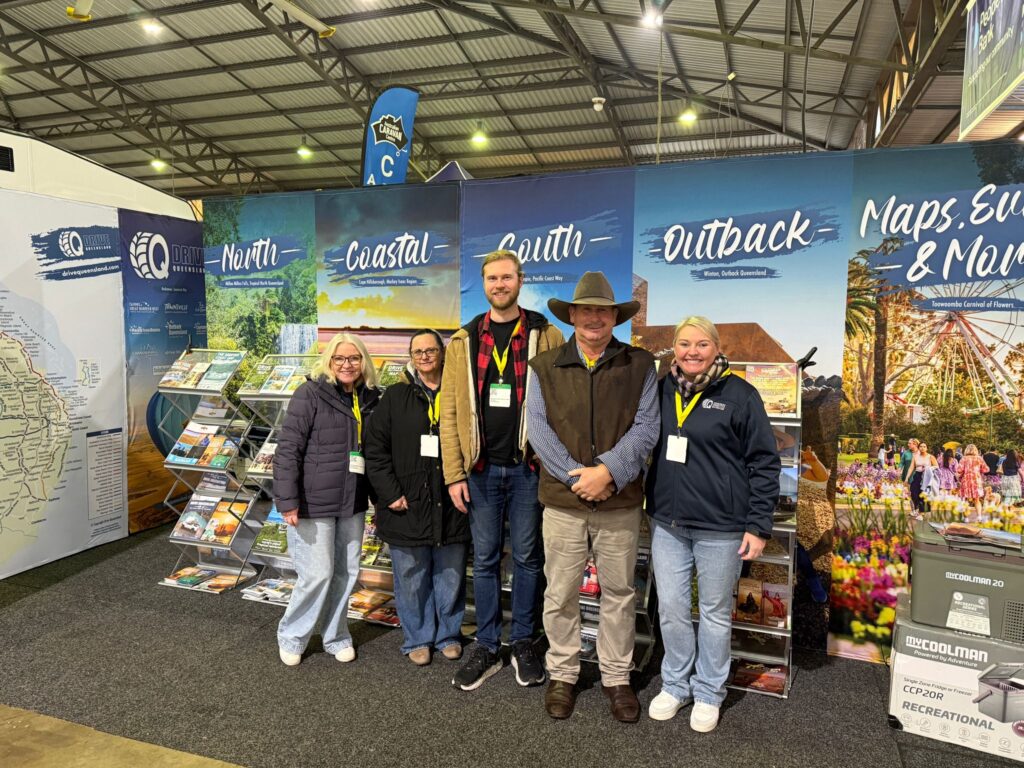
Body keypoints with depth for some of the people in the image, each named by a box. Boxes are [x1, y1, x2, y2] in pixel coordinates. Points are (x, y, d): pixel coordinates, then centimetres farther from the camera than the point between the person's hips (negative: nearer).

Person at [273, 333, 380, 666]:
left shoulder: (370, 399, 6)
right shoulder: (310, 394, -10)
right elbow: (288, 448, -12)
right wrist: (287, 500, -16)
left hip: (353, 503, 5)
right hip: (314, 503, -5)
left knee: (346, 573, 12)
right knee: (318, 573, 0)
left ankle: (336, 636, 31)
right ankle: (291, 636, 24)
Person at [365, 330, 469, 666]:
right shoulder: (396, 397, 2)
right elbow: (375, 449, -1)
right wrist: (391, 494, -8)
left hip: (450, 507, 1)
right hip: (407, 506, -1)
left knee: (451, 577, 12)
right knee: (412, 579, 9)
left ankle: (448, 635, 32)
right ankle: (417, 639, 28)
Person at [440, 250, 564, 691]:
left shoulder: (547, 337, 0)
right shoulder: (464, 342, 6)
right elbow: (450, 411, 3)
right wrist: (454, 474, -2)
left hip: (529, 467, -1)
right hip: (481, 468, 2)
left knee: (527, 558, 10)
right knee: (485, 560, 11)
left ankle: (523, 643, 27)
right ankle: (486, 647, 25)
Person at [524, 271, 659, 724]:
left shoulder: (640, 366, 3)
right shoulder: (544, 367, 3)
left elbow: (646, 427, -5)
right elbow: (538, 428, -4)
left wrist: (608, 471, -17)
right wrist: (576, 477, -14)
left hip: (621, 501, 0)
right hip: (562, 499, 0)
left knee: (619, 593, 12)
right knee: (560, 593, 10)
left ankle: (616, 677, 30)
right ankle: (562, 675, 28)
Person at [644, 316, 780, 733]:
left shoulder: (739, 394, -7)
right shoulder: (662, 390, 5)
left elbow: (764, 463, -5)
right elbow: (646, 447, 14)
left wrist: (758, 525, -8)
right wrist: (649, 507, 11)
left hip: (720, 527, -3)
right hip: (667, 523, 4)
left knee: (715, 612, 11)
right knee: (671, 608, 12)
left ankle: (708, 693, 30)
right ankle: (675, 684, 32)